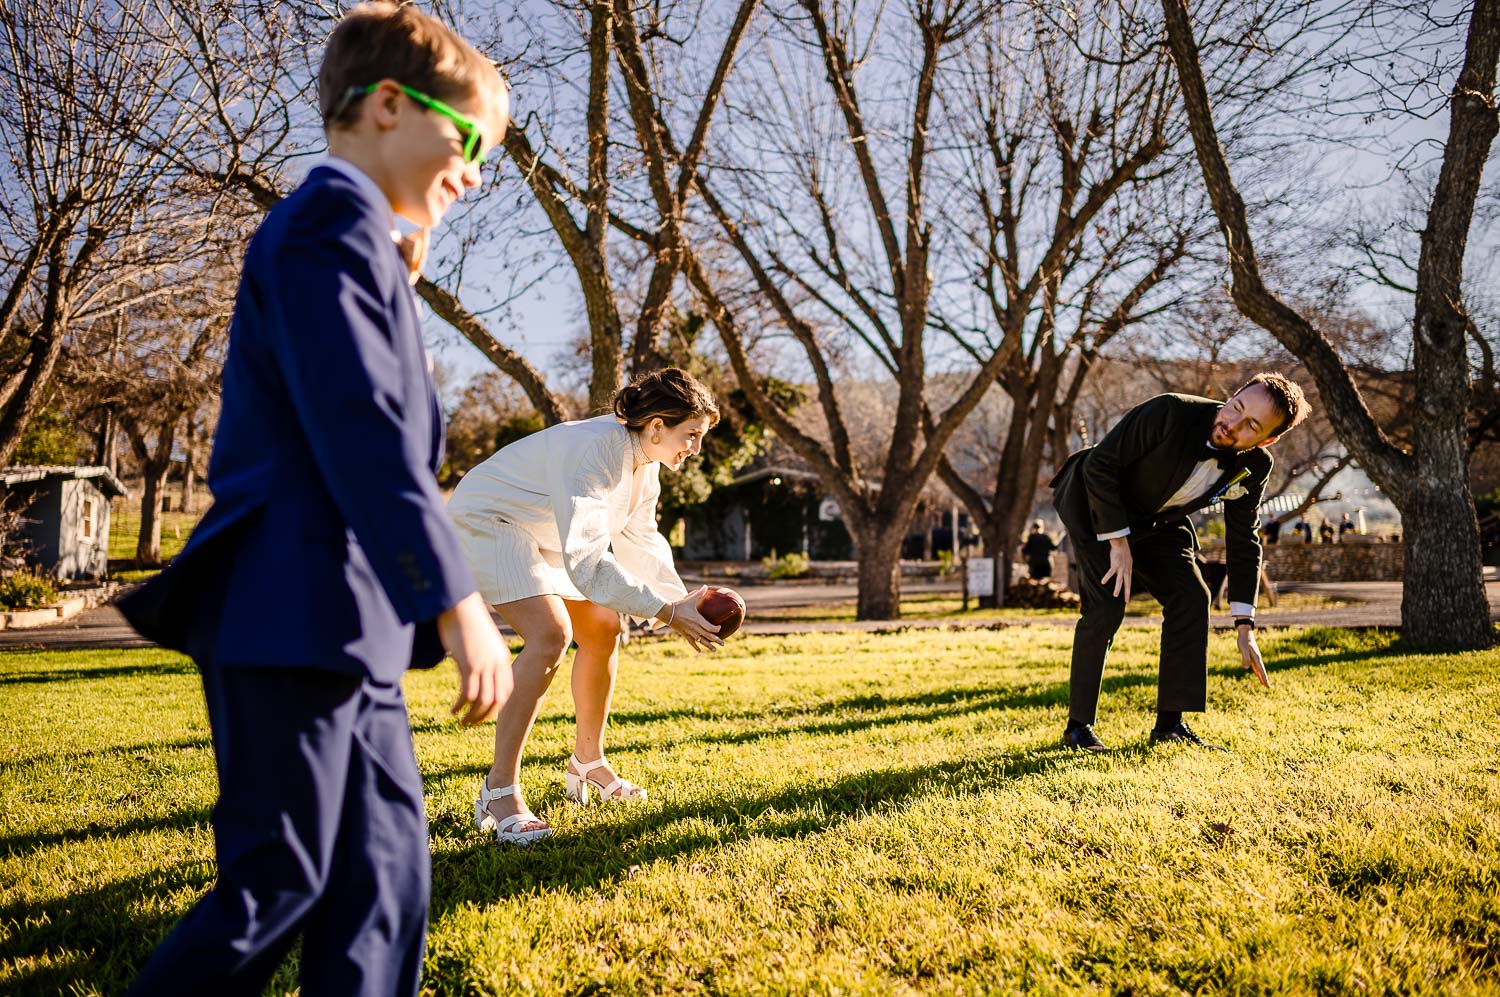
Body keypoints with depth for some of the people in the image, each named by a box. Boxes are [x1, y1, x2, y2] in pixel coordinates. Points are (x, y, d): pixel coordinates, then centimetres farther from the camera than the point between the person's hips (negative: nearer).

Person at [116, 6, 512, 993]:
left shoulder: (345, 233, 23)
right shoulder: (334, 221, -10)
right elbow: (365, 431, -22)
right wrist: (458, 601, -23)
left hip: (343, 626, 10)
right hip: (299, 616, -10)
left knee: (388, 869, 10)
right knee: (276, 888, -2)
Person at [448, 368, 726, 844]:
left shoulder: (644, 464, -2)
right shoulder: (594, 451, -33)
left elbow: (640, 541, 10)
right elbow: (585, 561, -38)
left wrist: (683, 598, -4)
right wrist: (665, 612, -37)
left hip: (543, 537, 10)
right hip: (486, 521, -10)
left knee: (603, 629, 7)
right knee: (551, 634, -26)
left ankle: (588, 763, 23)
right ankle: (499, 792, -21)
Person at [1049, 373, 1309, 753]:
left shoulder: (1253, 467, -16)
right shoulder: (1171, 413, -34)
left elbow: (1243, 541, -6)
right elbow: (1099, 465, -27)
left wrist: (1245, 627, -9)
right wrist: (1118, 542, -26)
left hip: (1152, 520, 6)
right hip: (1094, 501, -6)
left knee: (1191, 598, -7)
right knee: (1107, 603, -19)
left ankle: (1170, 723, 3)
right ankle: (1078, 725, -8)